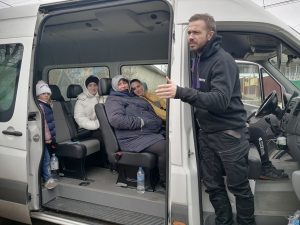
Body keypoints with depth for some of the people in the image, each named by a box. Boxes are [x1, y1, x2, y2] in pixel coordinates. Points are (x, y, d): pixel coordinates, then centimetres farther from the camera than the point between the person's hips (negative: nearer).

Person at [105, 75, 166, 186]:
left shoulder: (135, 98, 31)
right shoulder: (113, 100, 7)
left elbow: (152, 113, 34)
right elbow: (116, 119, -13)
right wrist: (141, 122, -13)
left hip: (154, 132, 8)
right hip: (135, 138, -8)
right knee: (165, 147, -29)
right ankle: (165, 181, -11)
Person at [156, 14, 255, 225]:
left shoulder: (223, 60, -16)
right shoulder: (196, 59, 8)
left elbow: (220, 100, -30)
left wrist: (180, 92, -39)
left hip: (229, 134, -7)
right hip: (206, 133, 7)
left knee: (239, 187, 7)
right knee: (213, 186, 13)